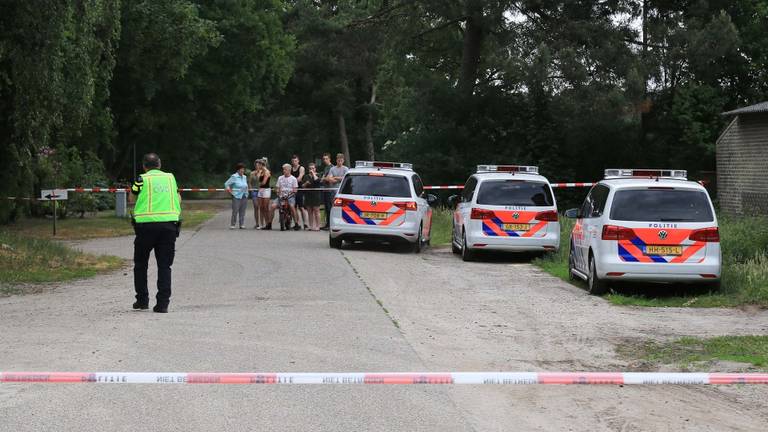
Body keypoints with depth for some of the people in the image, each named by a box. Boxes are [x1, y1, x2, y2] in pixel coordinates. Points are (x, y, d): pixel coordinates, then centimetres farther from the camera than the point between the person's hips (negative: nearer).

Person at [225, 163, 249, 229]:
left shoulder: (244, 177, 14)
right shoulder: (234, 177, -6)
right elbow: (226, 184, -2)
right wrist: (229, 190, -9)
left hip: (244, 197, 6)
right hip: (237, 196, -6)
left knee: (242, 211, 5)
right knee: (235, 211, -7)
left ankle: (242, 224, 10)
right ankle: (232, 225, 0)